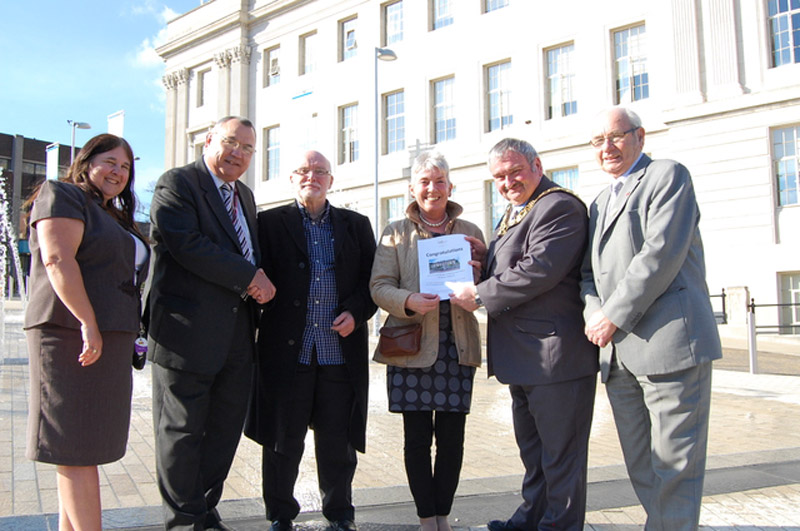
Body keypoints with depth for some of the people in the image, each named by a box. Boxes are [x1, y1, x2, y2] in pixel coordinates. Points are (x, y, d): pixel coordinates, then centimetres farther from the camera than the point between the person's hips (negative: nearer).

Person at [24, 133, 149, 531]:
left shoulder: (115, 218, 23)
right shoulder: (62, 196, -3)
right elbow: (58, 260, -17)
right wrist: (88, 324, -22)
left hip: (108, 340, 9)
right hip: (71, 334, -9)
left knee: (82, 449, 10)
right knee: (76, 449, -5)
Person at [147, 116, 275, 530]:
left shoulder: (244, 196, 20)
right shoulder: (177, 183, -5)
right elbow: (185, 243, -19)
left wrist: (261, 284, 1)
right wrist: (249, 277, -16)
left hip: (237, 336, 8)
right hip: (189, 331, -7)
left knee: (226, 429, 13)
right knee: (183, 431, 4)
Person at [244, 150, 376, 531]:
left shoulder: (356, 225, 12)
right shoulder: (270, 222, 7)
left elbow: (372, 279, 9)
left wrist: (356, 312, -5)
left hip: (340, 350, 1)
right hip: (286, 349, -1)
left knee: (338, 441, 9)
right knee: (283, 439, 9)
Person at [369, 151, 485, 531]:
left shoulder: (470, 232, 12)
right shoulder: (396, 233, 7)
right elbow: (379, 286, 0)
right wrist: (409, 301, -19)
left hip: (457, 346, 1)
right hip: (411, 345, -1)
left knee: (451, 437, 4)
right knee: (417, 438, 2)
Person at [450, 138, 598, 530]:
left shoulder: (559, 207, -14)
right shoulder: (514, 213, 18)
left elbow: (539, 270, -24)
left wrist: (480, 295, -17)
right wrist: (482, 260, 0)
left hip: (555, 354, -11)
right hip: (523, 356, 11)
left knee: (559, 456, 2)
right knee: (532, 450, 23)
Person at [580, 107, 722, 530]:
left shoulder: (667, 175, 0)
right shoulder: (600, 203, 24)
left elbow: (662, 253, -14)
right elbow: (589, 272, 20)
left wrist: (615, 316, -14)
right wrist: (594, 313, -1)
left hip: (669, 342, -8)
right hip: (619, 352, 8)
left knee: (674, 463, -3)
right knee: (641, 467, 13)